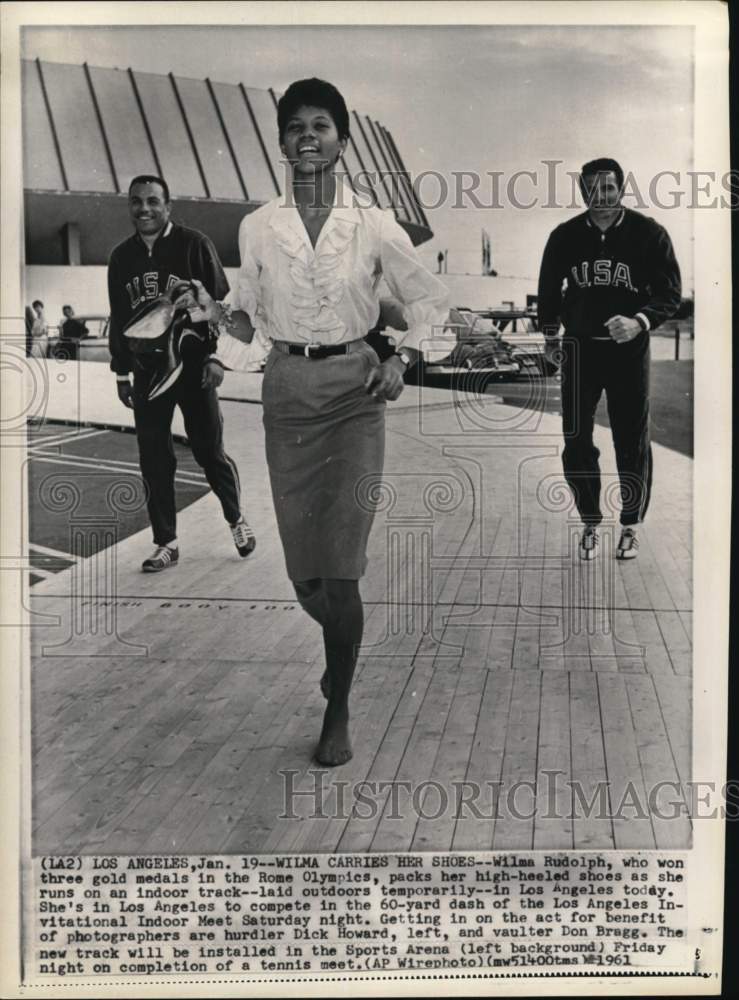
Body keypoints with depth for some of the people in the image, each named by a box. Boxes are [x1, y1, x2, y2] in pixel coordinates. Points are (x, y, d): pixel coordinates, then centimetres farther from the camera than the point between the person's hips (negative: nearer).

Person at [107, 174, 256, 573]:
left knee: (210, 452, 2)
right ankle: (166, 543, 13)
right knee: (153, 460, 3)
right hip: (147, 372, 4)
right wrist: (121, 372, 13)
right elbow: (118, 319, 15)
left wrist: (216, 357, -13)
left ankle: (236, 520, 27)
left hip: (193, 367, -4)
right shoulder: (121, 257, 9)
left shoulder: (194, 245, -5)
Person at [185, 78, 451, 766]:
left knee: (340, 565, -7)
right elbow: (256, 320, 14)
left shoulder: (373, 226, 0)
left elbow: (429, 303, 9)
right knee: (302, 567, 5)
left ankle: (338, 711, 10)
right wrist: (217, 313, -6)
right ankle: (341, 648, 39)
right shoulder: (257, 227, 5)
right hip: (287, 387, 2)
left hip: (354, 389, -2)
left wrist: (402, 358, -6)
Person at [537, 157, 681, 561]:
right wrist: (550, 335, 11)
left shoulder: (649, 233, -6)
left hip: (628, 348, -2)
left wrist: (639, 321, -24)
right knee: (576, 441, 2)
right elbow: (548, 288, 14)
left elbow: (670, 293, -7)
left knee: (632, 442, 3)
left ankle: (631, 525, 20)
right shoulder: (565, 236, 0)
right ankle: (590, 524, 18)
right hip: (579, 346, 2)